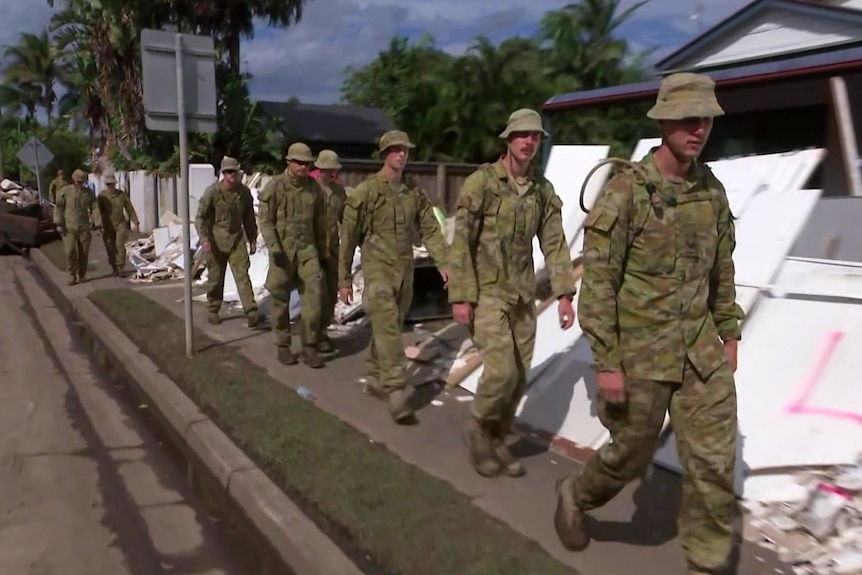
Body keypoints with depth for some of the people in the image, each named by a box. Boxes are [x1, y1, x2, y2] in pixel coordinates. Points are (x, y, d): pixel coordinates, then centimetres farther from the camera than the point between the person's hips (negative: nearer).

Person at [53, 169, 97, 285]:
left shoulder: (88, 193, 6)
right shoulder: (64, 191, -1)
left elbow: (94, 207, 5)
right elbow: (58, 208, 0)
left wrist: (95, 222, -4)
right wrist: (58, 223, -7)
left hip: (84, 227, 2)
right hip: (69, 227, -2)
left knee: (84, 252, 5)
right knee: (70, 251, -7)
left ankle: (82, 275, 17)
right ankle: (72, 275, 3)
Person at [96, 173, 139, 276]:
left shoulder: (122, 194, 2)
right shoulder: (102, 196, -3)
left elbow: (130, 209, 7)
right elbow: (99, 211, -7)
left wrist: (135, 222, 6)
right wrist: (100, 226, -15)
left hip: (121, 224, 0)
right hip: (107, 226, 0)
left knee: (120, 245, -13)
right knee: (110, 248, 4)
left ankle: (120, 268, -10)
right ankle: (114, 268, 20)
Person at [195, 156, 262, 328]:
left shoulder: (244, 192, 0)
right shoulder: (212, 191, -12)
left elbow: (249, 218, 12)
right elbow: (200, 217, -10)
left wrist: (252, 239, 13)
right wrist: (204, 238, -23)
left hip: (237, 239, 2)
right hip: (216, 241, -2)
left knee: (242, 275, -8)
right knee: (215, 278, 10)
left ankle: (252, 314, -14)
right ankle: (213, 311, 28)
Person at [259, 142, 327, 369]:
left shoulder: (313, 187, 6)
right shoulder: (275, 187, -7)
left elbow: (319, 221, 14)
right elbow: (265, 221, -8)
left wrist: (321, 248, 16)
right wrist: (274, 248, -17)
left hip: (307, 249, 3)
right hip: (282, 250, -3)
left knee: (313, 297, -5)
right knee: (281, 301, 6)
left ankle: (309, 347, 4)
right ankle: (283, 346, 20)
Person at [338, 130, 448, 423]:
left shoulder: (415, 193, 7)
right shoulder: (365, 191, -7)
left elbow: (430, 230, 7)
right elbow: (348, 237, -3)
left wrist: (444, 263, -7)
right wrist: (344, 279, -2)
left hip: (405, 272, 5)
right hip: (378, 272, -5)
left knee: (390, 330, 15)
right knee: (388, 331, -12)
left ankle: (375, 379, 31)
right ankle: (397, 393, -11)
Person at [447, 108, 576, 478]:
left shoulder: (543, 190, 5)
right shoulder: (481, 182, -11)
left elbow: (554, 243, 5)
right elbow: (461, 242, -12)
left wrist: (564, 294, -3)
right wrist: (460, 297, -16)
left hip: (523, 295, 6)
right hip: (486, 293, -5)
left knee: (519, 376, 7)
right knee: (502, 372, -14)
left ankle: (498, 441, 26)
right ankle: (480, 431, 13)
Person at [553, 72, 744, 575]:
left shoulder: (712, 190, 5)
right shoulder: (625, 192, -14)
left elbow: (722, 270, 15)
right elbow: (598, 282, -16)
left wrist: (729, 333, 14)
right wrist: (606, 361, -17)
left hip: (701, 351, 5)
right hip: (640, 351, -5)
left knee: (715, 461, 6)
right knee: (631, 456, 10)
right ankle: (575, 496, 41)